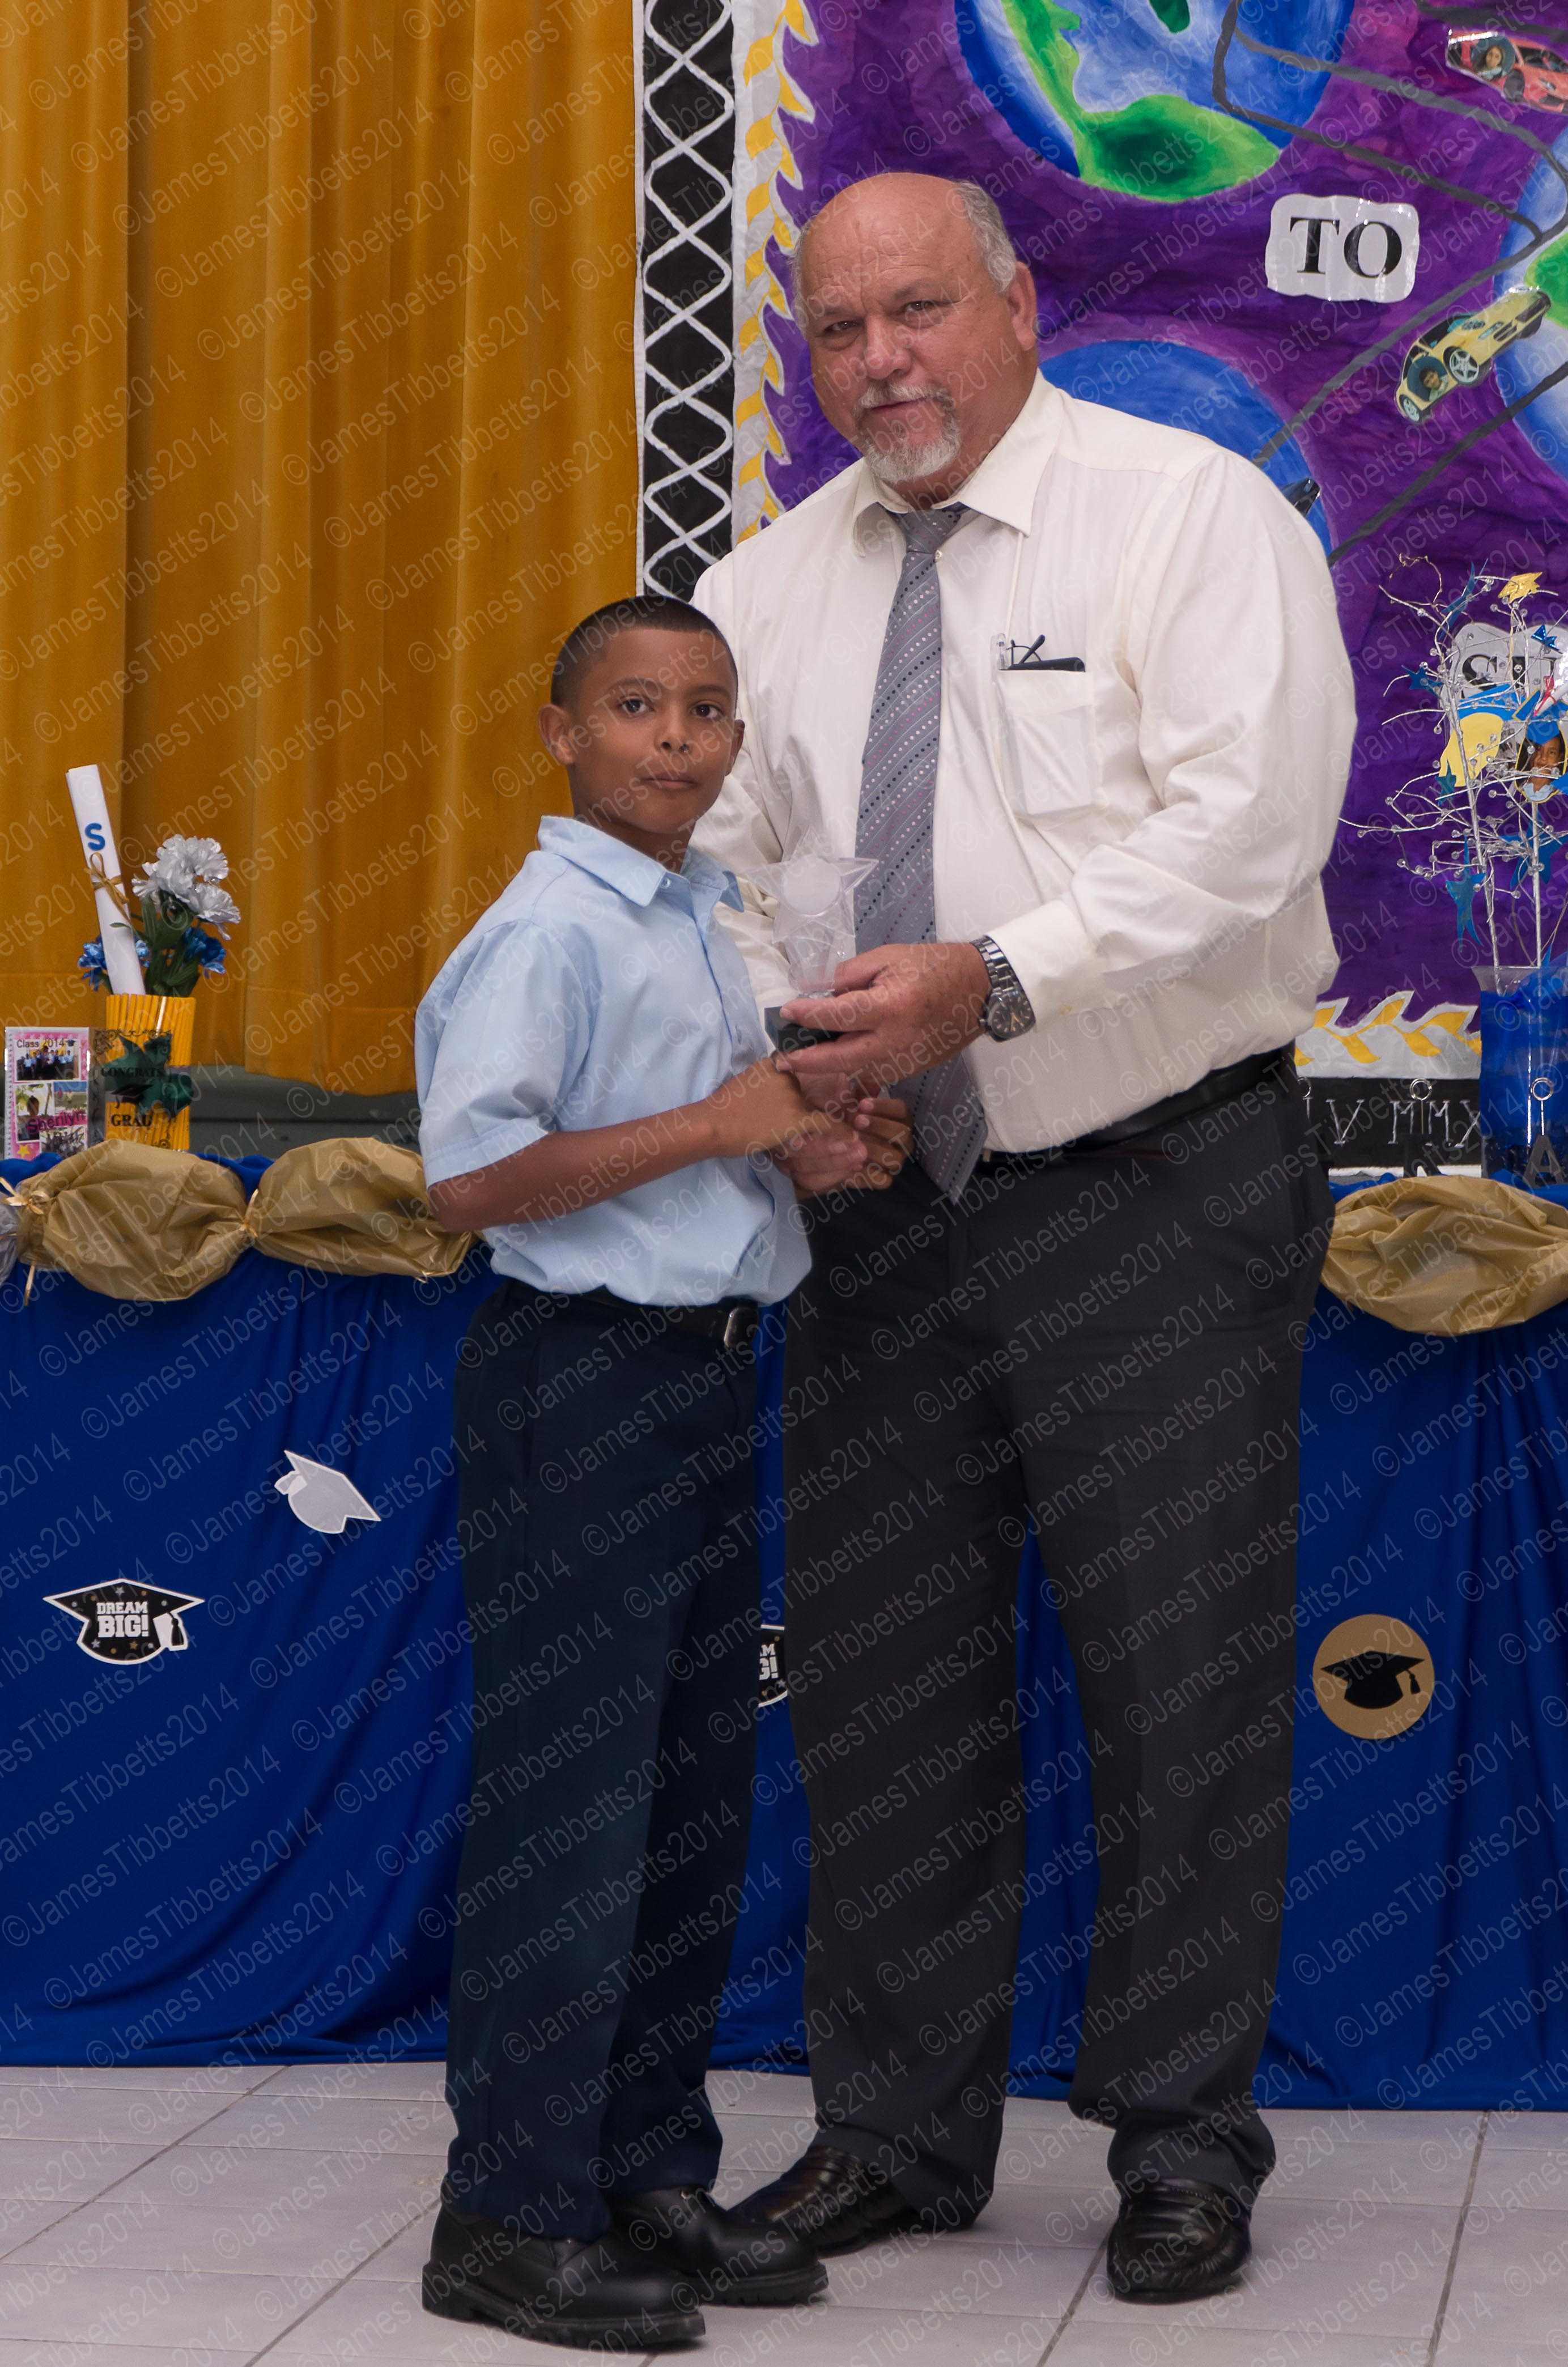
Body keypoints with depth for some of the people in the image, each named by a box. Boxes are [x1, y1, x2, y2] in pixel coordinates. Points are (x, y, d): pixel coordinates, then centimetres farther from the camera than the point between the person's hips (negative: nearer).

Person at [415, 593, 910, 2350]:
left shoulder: (705, 925, 14)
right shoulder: (545, 934, -14)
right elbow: (470, 1183, -23)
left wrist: (823, 1146, 6)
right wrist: (722, 1122, -21)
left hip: (707, 1365, 10)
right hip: (580, 1371, -9)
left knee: (697, 1794, 13)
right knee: (569, 1795, -6)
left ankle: (649, 2181, 23)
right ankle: (509, 2219, 3)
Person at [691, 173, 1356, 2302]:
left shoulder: (1192, 514, -6)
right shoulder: (767, 591, 10)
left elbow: (1241, 826, -18)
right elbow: (713, 867, 12)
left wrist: (998, 981, -27)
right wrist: (772, 1063, -8)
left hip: (1156, 1191, -5)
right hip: (883, 1210, 5)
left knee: (1184, 1683, 0)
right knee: (881, 1678, 10)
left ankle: (1184, 2147, 15)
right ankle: (896, 2131, 25)